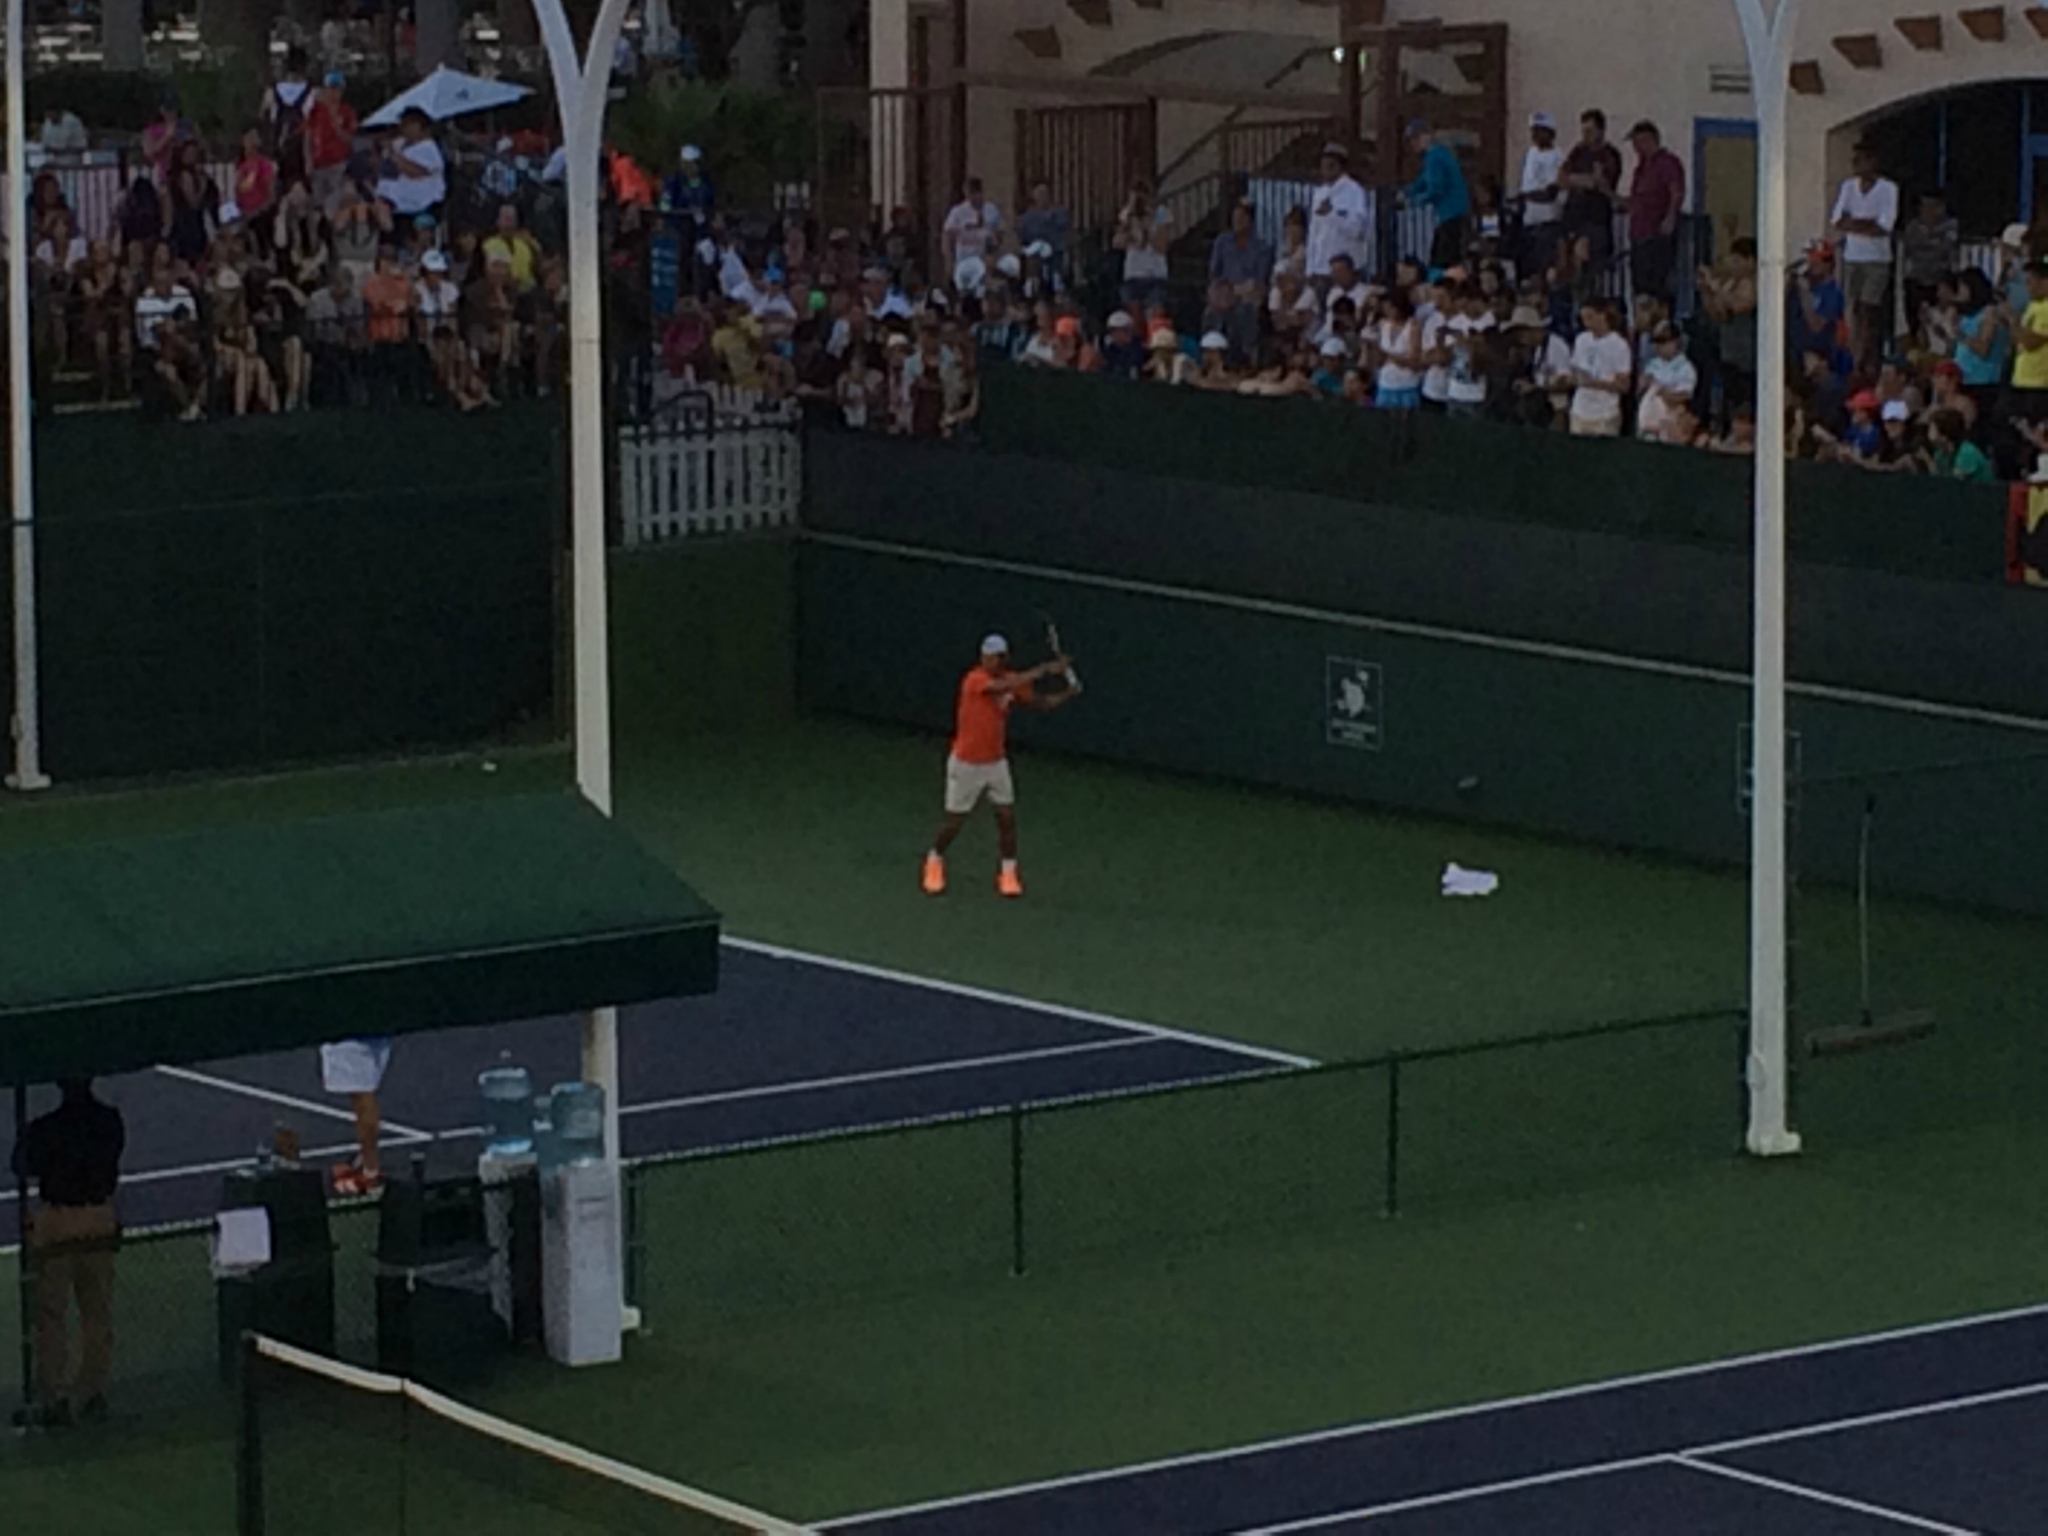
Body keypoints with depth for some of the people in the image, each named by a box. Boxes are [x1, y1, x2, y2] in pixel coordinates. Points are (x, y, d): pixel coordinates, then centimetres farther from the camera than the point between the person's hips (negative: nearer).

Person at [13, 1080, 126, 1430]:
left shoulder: (45, 1129, -19)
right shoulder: (110, 1122, -6)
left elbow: (24, 1168, -7)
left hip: (56, 1221, -4)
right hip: (100, 1221, 4)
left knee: (51, 1316, 3)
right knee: (98, 1312, 14)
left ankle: (53, 1399, 4)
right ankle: (93, 1393, 19)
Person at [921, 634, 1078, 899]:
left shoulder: (1010, 680, -4)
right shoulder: (975, 680, -25)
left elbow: (1039, 702, 1)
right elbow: (1008, 686, -41)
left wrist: (1067, 693, -15)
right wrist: (1044, 670, -40)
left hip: (996, 762, 5)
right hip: (966, 764, -5)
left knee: (1007, 817, 0)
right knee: (954, 821, 6)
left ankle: (1008, 872, 15)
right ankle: (934, 862, 32)